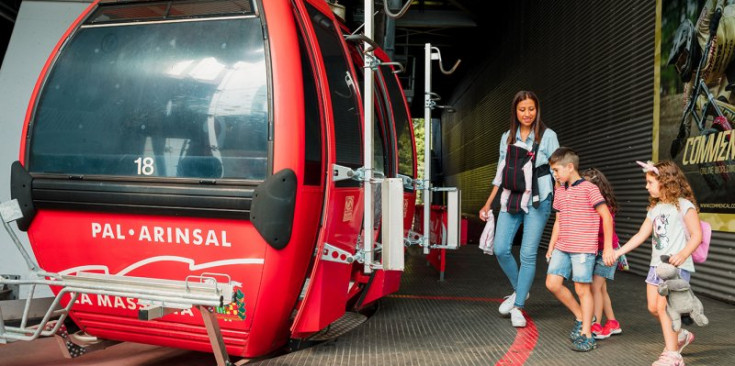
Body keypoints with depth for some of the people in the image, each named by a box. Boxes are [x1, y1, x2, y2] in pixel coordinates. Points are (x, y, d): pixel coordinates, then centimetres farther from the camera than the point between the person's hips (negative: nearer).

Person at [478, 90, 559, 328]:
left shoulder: (547, 136, 1)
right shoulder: (507, 137, 12)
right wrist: (488, 204, 15)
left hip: (537, 201, -4)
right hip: (511, 200, 4)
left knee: (528, 254, -5)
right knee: (501, 249, -4)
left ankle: (518, 307, 5)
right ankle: (519, 290, 21)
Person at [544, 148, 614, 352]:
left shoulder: (589, 189, -8)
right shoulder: (559, 192, 13)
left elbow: (606, 216, -9)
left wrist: (608, 247, -11)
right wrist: (551, 247, 16)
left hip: (583, 248, -7)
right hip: (562, 248, 7)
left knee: (582, 289, -3)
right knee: (552, 283, 1)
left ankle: (586, 335, 8)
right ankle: (580, 317, 20)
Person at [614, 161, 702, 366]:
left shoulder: (684, 205, -6)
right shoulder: (654, 209, 15)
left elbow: (697, 235, -11)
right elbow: (640, 235, 16)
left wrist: (683, 254, -28)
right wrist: (618, 252, 11)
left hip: (677, 265, -7)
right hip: (657, 264, 8)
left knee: (663, 306, -13)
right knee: (653, 307, 7)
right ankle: (680, 336, 30)